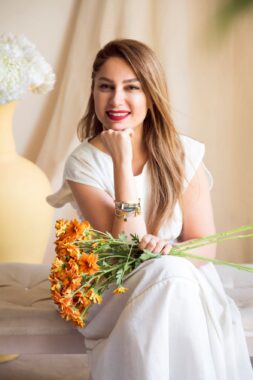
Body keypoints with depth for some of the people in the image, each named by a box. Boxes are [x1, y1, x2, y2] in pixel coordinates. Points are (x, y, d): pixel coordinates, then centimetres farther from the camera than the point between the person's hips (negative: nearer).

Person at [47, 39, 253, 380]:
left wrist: (169, 250, -27)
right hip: (113, 291, -2)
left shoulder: (184, 154, -4)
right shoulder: (84, 163, -10)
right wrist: (122, 163, -23)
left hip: (187, 284, 2)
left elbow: (205, 245, -4)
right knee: (168, 273, -32)